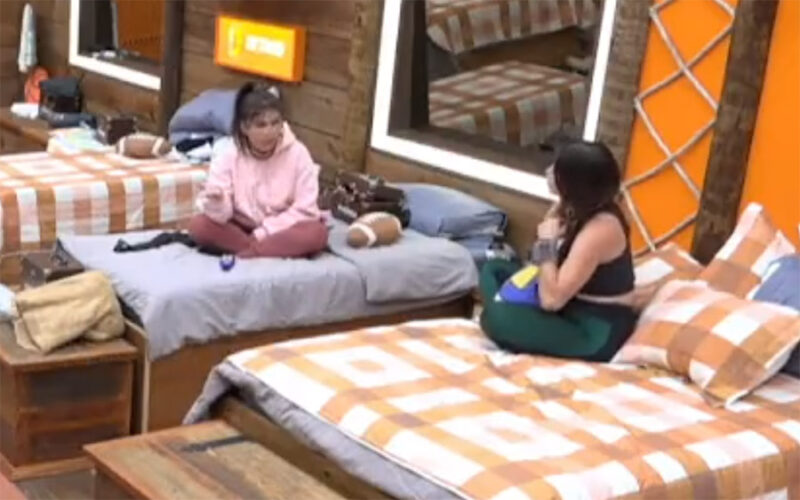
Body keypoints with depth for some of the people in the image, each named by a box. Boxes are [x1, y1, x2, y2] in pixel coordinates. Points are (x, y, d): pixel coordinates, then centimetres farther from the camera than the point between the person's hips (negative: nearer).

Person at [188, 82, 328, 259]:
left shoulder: (297, 154, -12)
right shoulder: (228, 156, -11)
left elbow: (305, 210, -14)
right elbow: (221, 215, -17)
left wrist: (262, 233, -19)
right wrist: (216, 203, -41)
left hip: (281, 230, -1)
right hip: (241, 228, 1)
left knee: (316, 233, -31)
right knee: (198, 225, -24)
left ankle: (234, 247, -25)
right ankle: (284, 250, -24)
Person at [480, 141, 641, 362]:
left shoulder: (599, 230, -28)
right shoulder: (585, 210, -2)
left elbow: (551, 299, -29)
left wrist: (547, 241, -20)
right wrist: (559, 205, 0)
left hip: (598, 332, -10)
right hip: (575, 306, 10)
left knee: (498, 319, -29)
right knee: (493, 269, 16)